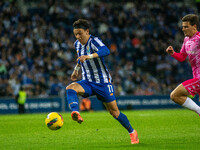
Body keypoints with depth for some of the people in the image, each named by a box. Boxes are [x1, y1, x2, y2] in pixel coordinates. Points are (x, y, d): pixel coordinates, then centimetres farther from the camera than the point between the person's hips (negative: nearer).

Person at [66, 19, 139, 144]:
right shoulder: (77, 44, 5)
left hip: (103, 82, -5)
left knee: (114, 112, 0)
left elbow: (105, 51, -40)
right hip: (87, 82, 5)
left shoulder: (94, 41, -17)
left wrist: (88, 56, -52)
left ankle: (132, 132, 23)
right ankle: (76, 113, -52)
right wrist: (76, 69, 26)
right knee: (70, 88, -27)